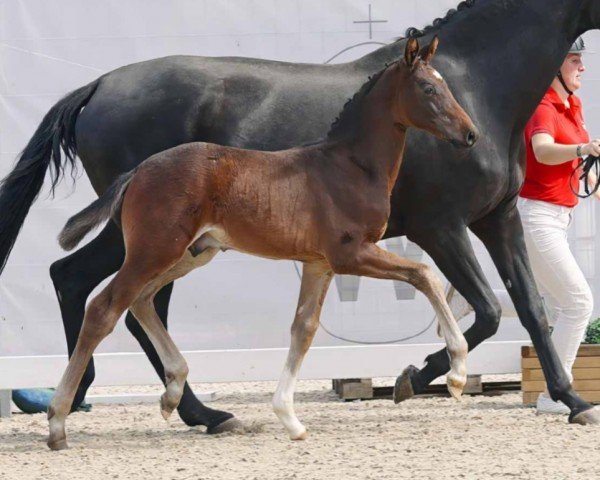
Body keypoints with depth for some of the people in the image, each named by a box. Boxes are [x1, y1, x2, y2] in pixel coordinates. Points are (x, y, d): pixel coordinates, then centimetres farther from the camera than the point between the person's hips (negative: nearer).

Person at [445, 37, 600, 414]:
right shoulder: (542, 109, -18)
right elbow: (544, 151, -40)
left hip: (555, 219, 10)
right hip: (535, 216, -10)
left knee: (555, 309, 17)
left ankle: (470, 298, 21)